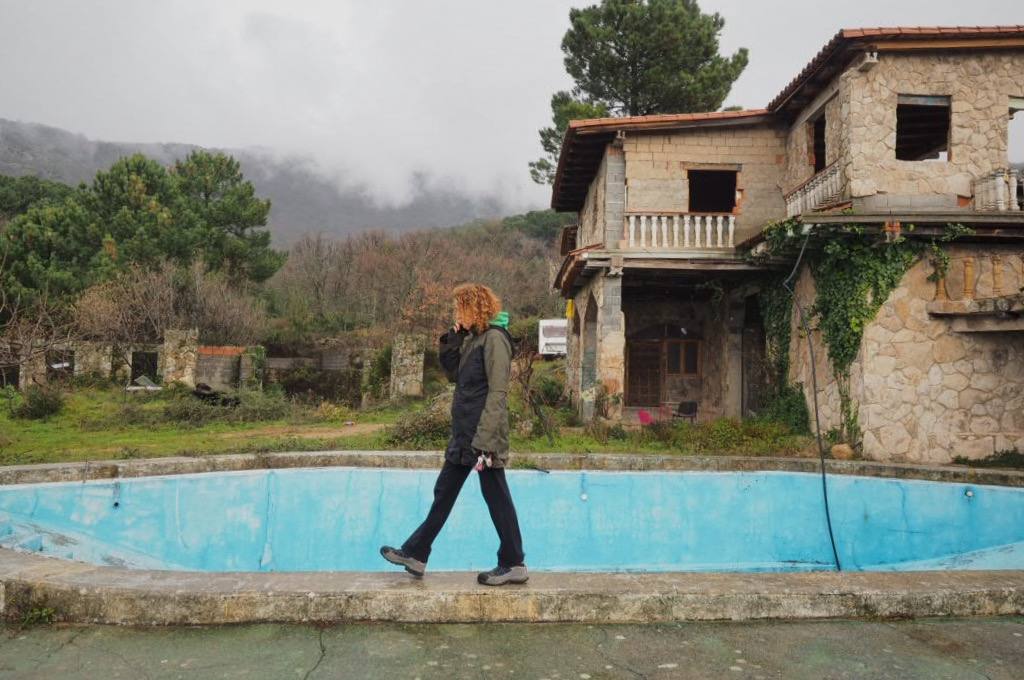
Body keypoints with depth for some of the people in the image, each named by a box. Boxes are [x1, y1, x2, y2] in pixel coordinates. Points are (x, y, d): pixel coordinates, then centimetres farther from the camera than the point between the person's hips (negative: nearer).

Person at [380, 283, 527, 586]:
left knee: (496, 498, 0)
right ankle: (415, 555, 25)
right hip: (464, 435, 10)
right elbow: (453, 373, 17)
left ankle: (513, 564, 13)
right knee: (444, 493, 15)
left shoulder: (494, 338, -14)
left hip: (483, 435, -10)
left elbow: (497, 393, -19)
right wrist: (453, 340, 5)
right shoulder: (472, 338, 14)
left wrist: (484, 442, -23)